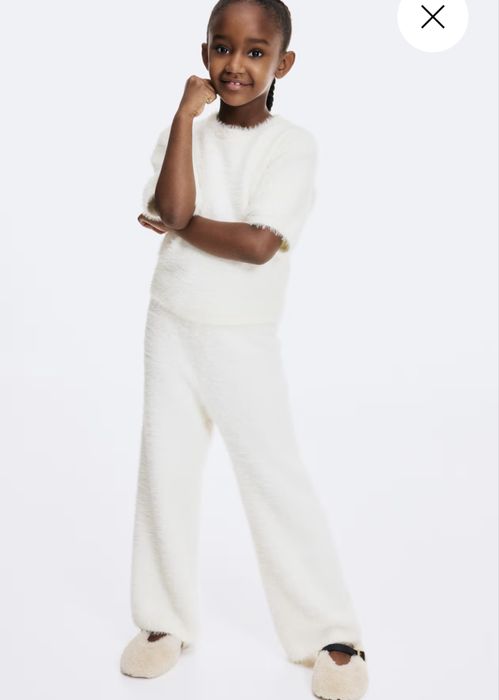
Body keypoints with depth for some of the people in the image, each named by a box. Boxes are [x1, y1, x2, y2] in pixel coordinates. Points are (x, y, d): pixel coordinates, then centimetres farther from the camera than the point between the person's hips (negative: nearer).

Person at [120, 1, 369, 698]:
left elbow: (259, 244, -20)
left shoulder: (294, 144, -8)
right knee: (164, 473, 9)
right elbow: (173, 207, -16)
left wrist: (179, 227, -11)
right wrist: (187, 114, -14)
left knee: (276, 479, -2)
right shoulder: (181, 134, 4)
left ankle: (332, 634, 11)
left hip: (243, 341, -4)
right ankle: (166, 619, 25)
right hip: (171, 330, 4)